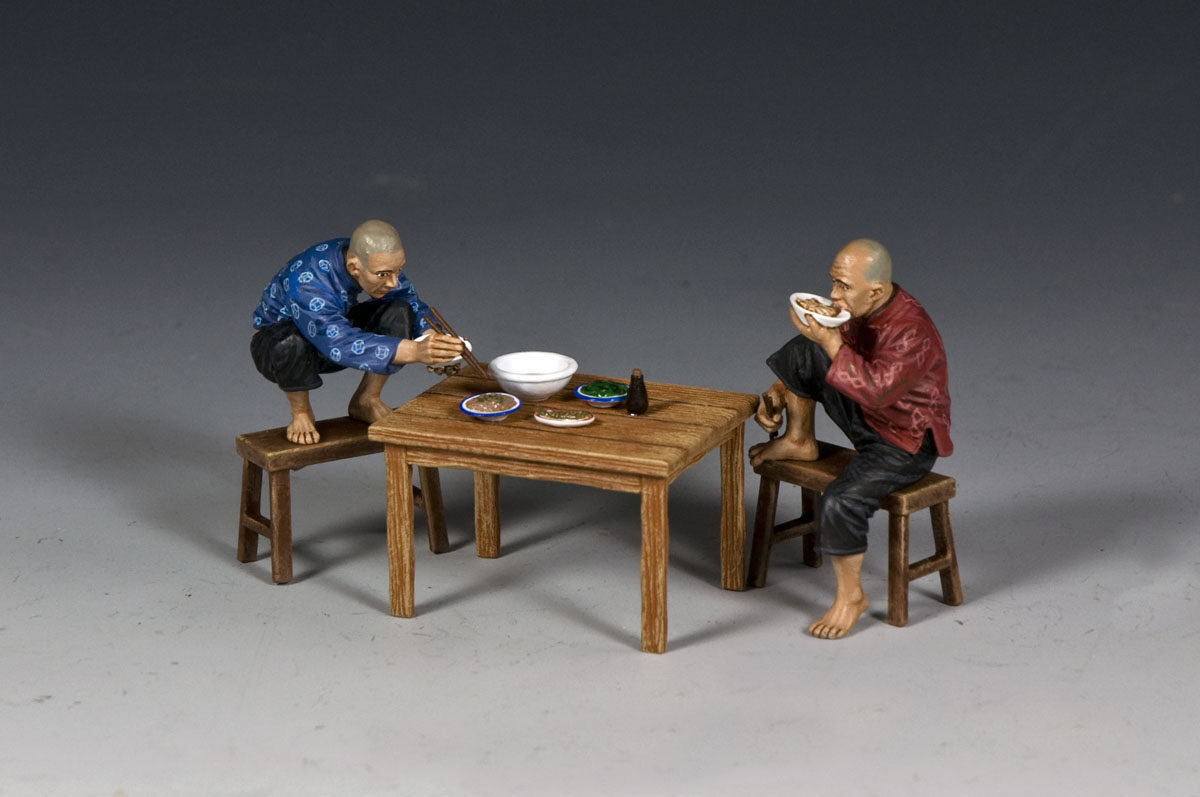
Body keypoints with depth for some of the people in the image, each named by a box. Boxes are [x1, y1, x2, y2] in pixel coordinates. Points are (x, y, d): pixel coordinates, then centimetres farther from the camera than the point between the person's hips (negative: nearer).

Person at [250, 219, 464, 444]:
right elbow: (342, 345, -48)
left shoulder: (381, 264, -19)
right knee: (292, 344, -42)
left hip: (336, 328, 5)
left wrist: (430, 336, -34)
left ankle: (365, 401, -2)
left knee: (399, 313, -21)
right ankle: (300, 413, -11)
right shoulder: (307, 282, -39)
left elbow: (412, 304, -10)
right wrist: (414, 351, -59)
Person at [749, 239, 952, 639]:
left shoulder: (912, 331, -31)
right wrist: (778, 391, -3)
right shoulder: (858, 310, -6)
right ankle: (799, 441, 8)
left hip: (905, 444, -8)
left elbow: (875, 390, -40)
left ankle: (851, 596, -5)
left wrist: (829, 340, -40)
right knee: (802, 350, -7)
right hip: (864, 419, 8)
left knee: (839, 503, -29)